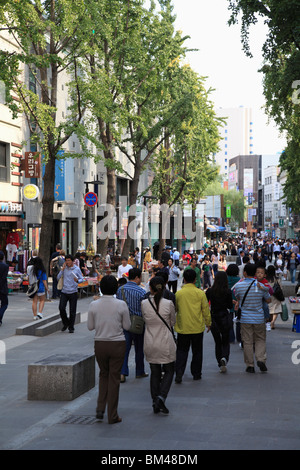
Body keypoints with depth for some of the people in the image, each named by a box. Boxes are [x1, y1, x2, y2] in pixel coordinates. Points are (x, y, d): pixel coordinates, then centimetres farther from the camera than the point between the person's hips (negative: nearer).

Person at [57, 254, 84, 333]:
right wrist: (62, 269, -4)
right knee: (61, 308, -11)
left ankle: (71, 327, 13)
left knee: (72, 311, 1)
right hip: (64, 291, 2)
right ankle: (65, 323, 13)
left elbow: (81, 279, 2)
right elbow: (58, 278, 4)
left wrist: (77, 280, -20)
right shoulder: (64, 268, 8)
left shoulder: (77, 269, 2)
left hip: (73, 292, -2)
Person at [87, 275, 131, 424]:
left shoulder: (94, 305, -6)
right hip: (117, 344, -2)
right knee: (114, 378, 7)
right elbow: (127, 326, -3)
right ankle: (112, 416, 12)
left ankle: (100, 409, 13)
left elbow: (90, 326, 2)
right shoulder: (121, 305, -11)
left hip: (100, 344, 2)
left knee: (103, 374, 22)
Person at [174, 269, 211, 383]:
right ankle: (196, 374, 20)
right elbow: (206, 310, 0)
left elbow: (174, 309, 6)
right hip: (197, 328, 0)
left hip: (182, 328, 0)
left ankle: (179, 372, -8)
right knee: (197, 352, 14)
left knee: (181, 351, 8)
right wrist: (208, 323, 13)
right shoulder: (200, 293, -7)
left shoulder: (178, 293, -6)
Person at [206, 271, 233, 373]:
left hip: (213, 318, 1)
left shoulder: (209, 291, -6)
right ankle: (224, 358, -16)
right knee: (225, 341, 12)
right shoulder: (228, 291, -9)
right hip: (225, 318, -1)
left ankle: (221, 365, 10)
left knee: (217, 342, 13)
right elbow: (230, 306, -4)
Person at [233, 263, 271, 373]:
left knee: (247, 342, 6)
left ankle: (250, 365, 9)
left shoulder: (239, 285, -9)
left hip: (245, 318, -1)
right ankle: (261, 359, -4)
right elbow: (268, 300, 5)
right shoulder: (260, 286, -6)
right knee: (260, 340, 15)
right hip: (259, 318, 1)